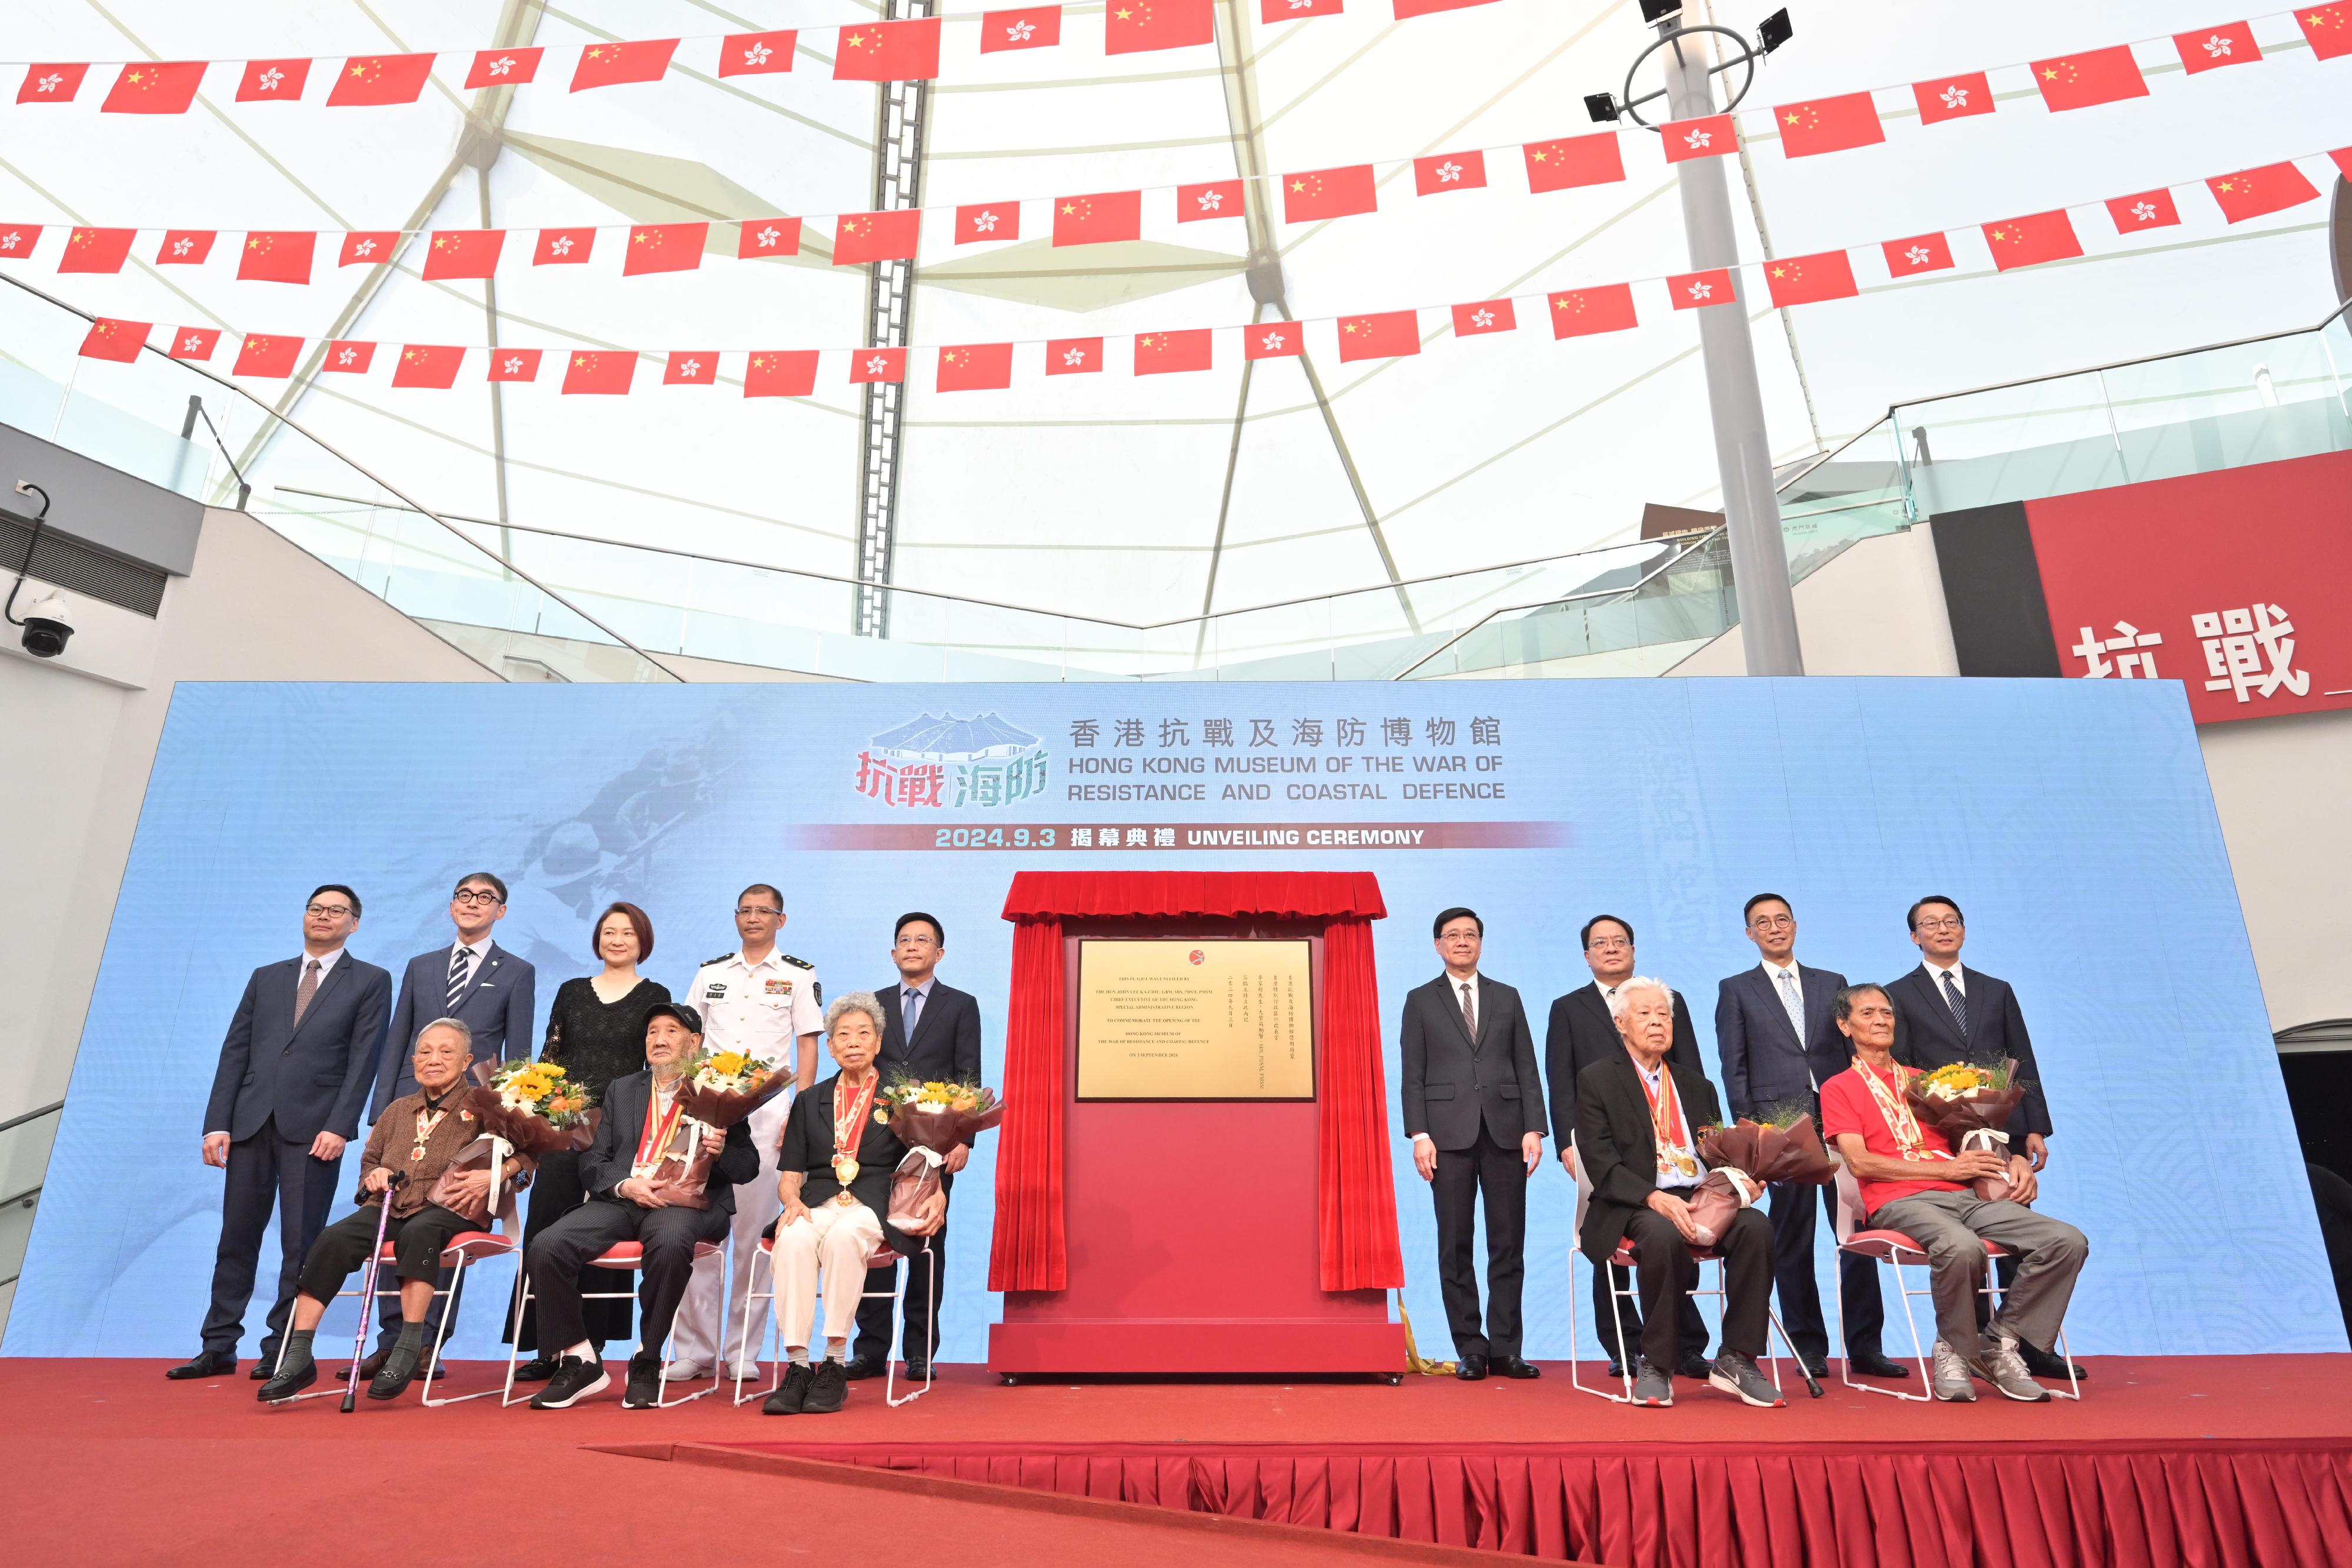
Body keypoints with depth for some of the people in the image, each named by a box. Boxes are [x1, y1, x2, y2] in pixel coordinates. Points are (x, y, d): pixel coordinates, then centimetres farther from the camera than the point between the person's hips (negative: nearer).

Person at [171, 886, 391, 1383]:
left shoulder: (371, 982, 4)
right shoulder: (266, 978, 16)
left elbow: (363, 1060, -4)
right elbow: (235, 1053, 12)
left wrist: (339, 1127, -13)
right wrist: (217, 1123, 2)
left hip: (313, 1128, -4)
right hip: (252, 1123, 4)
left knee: (301, 1245, 1)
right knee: (237, 1239, 10)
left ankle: (283, 1350, 11)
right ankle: (219, 1347, 21)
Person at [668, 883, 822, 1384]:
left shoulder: (798, 975, 6)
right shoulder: (710, 973, 15)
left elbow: (808, 1047, 2)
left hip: (768, 1110, -2)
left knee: (756, 1230, -1)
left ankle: (744, 1351, 9)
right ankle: (695, 1348, 10)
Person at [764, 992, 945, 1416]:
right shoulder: (810, 1102, 22)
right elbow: (789, 1174, 17)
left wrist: (937, 1196, -11)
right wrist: (793, 1201, -6)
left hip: (875, 1207, -2)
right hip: (818, 1205, 2)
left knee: (843, 1236, -36)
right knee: (794, 1239, -32)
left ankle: (835, 1366, -28)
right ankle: (797, 1366, -29)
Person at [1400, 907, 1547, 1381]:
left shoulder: (1507, 998, 13)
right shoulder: (1421, 1001, 7)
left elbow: (1527, 1069, 9)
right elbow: (1413, 1075, 2)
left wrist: (1534, 1127, -2)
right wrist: (1419, 1134, -7)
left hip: (1505, 1131, 2)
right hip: (1449, 1134, -2)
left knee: (1508, 1244, 4)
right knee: (1455, 1246, 2)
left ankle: (1505, 1348, 13)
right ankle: (1470, 1348, 12)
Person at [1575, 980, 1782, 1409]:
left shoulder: (1696, 1084, 22)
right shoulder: (1596, 1080, 5)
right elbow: (1602, 1164, -6)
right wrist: (1654, 1198, -21)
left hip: (1702, 1199, 5)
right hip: (1634, 1208, -4)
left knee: (1756, 1226, -26)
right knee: (1664, 1235, -36)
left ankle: (1736, 1361, -15)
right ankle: (1654, 1365, -17)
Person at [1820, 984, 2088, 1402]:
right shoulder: (1839, 1088, 8)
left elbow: (1971, 1139, 27)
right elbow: (1860, 1163, -4)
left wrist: (2014, 1161, 3)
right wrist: (1946, 1167, -6)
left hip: (1964, 1196, 6)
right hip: (1899, 1203, -6)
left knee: (2068, 1241, -17)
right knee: (1960, 1246, -37)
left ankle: (1999, 1344, -6)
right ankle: (1955, 1351, -11)